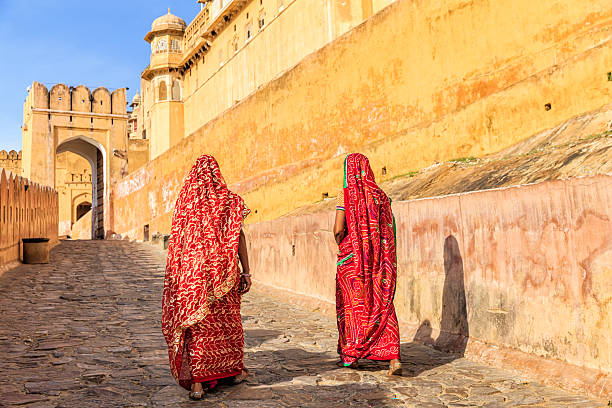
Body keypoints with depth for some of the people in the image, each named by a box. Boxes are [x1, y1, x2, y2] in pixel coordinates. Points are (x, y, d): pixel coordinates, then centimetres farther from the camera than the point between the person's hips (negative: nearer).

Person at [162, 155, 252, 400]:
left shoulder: (185, 200, 2)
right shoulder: (229, 200, -2)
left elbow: (177, 241, 4)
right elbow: (239, 238, -7)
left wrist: (180, 274, 13)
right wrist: (246, 272, -4)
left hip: (193, 272, 1)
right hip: (223, 271, 0)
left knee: (197, 325, 4)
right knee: (228, 320, 15)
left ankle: (196, 382, -1)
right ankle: (235, 370, 30)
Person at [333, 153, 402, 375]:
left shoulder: (346, 194, -8)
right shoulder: (380, 195, 3)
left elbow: (338, 230, -13)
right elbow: (390, 229, 3)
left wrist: (341, 246, 6)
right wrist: (381, 253, 13)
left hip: (352, 258, -3)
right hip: (379, 258, 3)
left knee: (351, 304, 11)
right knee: (382, 304, 6)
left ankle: (350, 356, 22)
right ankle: (393, 356, -5)